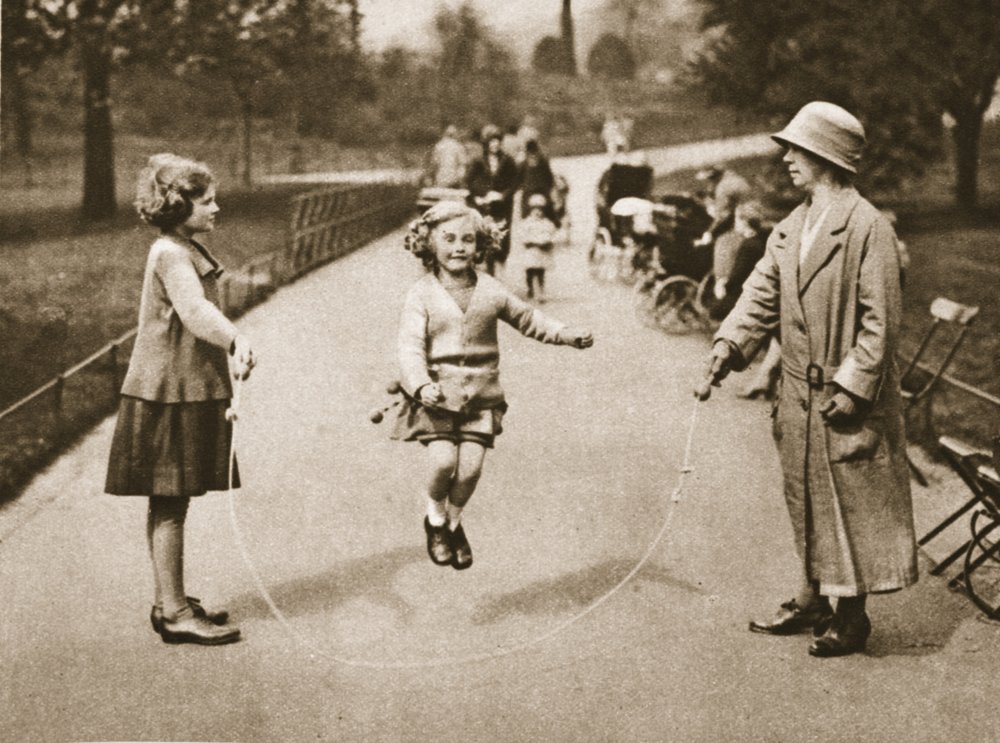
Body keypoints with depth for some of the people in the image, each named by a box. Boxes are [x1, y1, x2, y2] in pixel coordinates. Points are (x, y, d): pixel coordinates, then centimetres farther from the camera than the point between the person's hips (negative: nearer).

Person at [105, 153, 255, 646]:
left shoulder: (186, 250, 16)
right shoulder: (171, 255, -17)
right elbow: (195, 311, -34)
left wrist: (230, 349, 23)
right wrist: (237, 339, -48)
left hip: (187, 393, 10)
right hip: (169, 396, -10)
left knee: (167, 503, 16)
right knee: (170, 504, -4)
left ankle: (168, 601, 25)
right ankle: (174, 614, 1)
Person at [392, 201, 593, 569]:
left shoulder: (490, 290, 6)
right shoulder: (422, 294, -4)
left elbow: (527, 318, 18)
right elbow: (410, 347, -12)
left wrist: (569, 335, 7)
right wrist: (420, 386, -29)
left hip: (480, 394, 3)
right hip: (437, 394, -3)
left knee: (470, 467, -6)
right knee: (443, 461, -17)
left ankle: (454, 522, 24)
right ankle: (436, 519, 15)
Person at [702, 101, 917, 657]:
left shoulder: (869, 227, -14)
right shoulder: (792, 226, 10)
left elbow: (881, 320, -16)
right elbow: (764, 293, 8)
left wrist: (852, 386, -19)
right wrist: (731, 342, -8)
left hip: (848, 400, -8)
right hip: (799, 393, 8)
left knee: (852, 503, 2)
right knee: (807, 500, 16)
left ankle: (852, 616, 12)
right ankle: (813, 601, 29)